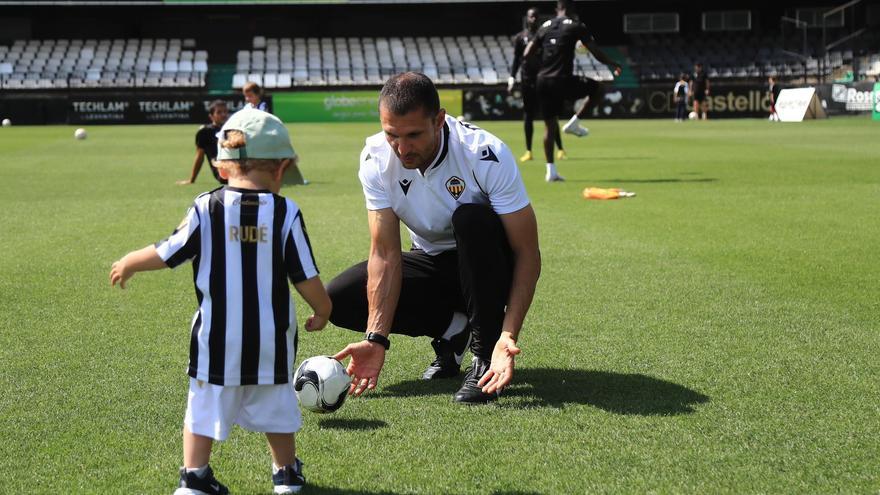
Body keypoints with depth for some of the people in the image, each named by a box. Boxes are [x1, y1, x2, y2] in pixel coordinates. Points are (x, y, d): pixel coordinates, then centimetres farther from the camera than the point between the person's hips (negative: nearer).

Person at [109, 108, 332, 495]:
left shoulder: (206, 208, -6)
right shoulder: (286, 213, -7)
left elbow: (166, 254, 1)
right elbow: (306, 278, -4)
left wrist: (127, 264, 20)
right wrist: (322, 310, 14)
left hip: (217, 337, 0)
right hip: (271, 339, 1)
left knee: (205, 404, 10)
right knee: (275, 403, 16)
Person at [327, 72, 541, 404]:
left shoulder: (486, 155, -30)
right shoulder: (376, 159, -19)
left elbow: (527, 254, -27)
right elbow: (385, 253, -19)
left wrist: (509, 336, -39)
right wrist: (376, 338, -30)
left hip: (489, 267, -3)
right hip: (432, 262, 4)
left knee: (472, 218, -37)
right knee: (339, 299, -16)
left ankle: (485, 355, -22)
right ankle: (451, 329, 2)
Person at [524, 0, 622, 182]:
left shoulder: (545, 26, 12)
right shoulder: (576, 26, 0)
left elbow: (526, 54, 11)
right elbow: (596, 52, -1)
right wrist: (613, 65, 14)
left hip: (543, 81, 5)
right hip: (563, 80, -5)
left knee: (550, 126, 12)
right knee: (597, 89, 18)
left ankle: (551, 170, 9)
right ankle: (574, 122, 8)